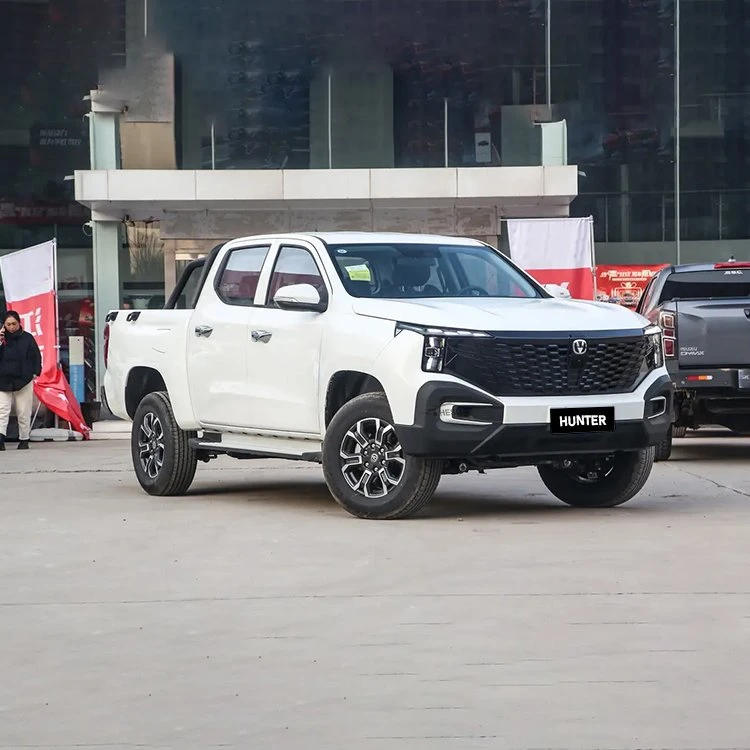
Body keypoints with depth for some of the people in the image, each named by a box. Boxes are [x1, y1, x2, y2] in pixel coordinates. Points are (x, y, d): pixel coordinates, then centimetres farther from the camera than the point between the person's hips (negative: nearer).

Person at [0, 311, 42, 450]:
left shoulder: (27, 338, 2)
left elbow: (36, 356, 4)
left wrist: (35, 373, -5)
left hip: (23, 381, -1)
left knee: (24, 413, 5)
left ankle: (24, 440, 14)